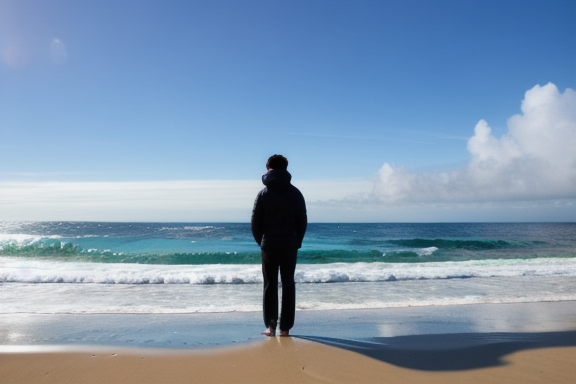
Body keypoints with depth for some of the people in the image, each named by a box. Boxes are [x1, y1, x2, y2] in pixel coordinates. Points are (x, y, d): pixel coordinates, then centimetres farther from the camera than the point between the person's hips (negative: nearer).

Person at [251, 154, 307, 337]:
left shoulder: (263, 194, -1)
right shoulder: (295, 193, 2)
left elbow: (255, 223, 0)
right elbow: (303, 221, 2)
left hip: (269, 246, 0)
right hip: (290, 245, 1)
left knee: (270, 285, 9)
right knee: (288, 285, 7)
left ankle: (271, 326, 8)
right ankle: (285, 328, 8)